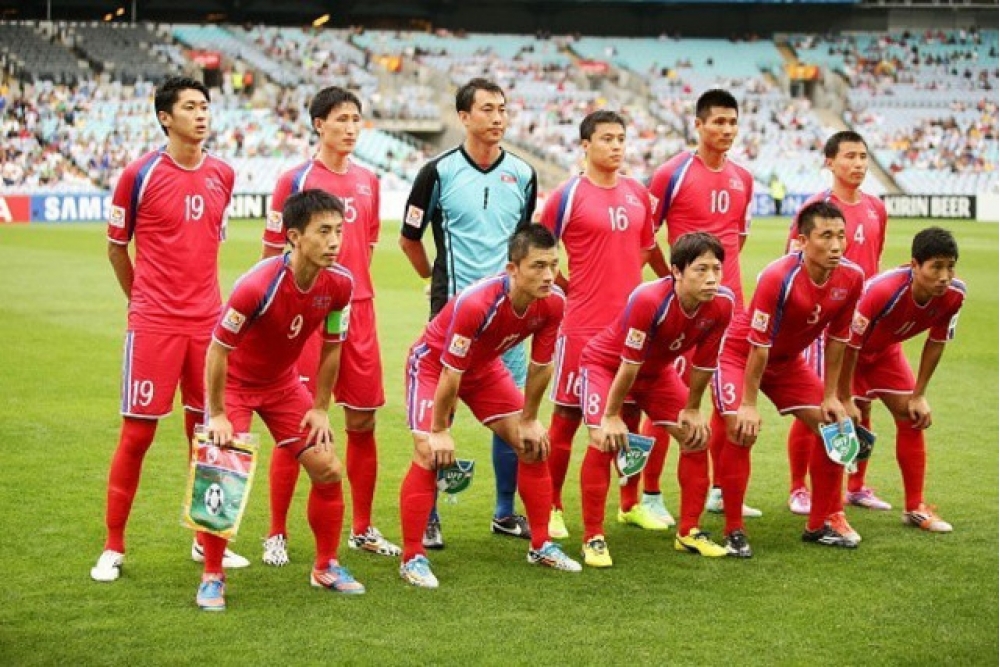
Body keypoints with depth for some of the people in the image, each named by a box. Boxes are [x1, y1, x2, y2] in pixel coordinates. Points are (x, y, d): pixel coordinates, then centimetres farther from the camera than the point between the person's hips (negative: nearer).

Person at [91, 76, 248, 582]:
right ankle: (113, 548, 7)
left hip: (207, 321, 4)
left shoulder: (223, 175, 7)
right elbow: (116, 247, 5)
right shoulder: (140, 174, -6)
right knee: (138, 432, -2)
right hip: (153, 324, -4)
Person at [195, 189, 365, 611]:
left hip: (284, 382, 5)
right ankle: (212, 578, 1)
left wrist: (320, 409, 0)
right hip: (235, 382, -5)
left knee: (329, 471, 0)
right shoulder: (258, 286, -34)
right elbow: (218, 350, -25)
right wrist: (218, 415, -20)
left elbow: (332, 347, -1)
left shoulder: (340, 284, -17)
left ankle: (326, 568, 19)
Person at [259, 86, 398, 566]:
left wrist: (357, 290, 14)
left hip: (358, 311, 5)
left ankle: (362, 530, 20)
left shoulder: (368, 181, 11)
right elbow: (272, 251, -1)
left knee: (362, 422, 8)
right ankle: (277, 535, 8)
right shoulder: (295, 179, -4)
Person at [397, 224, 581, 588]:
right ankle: (412, 558, -9)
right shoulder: (475, 303, -40)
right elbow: (450, 373, -30)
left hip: (485, 365, 6)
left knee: (534, 444, 3)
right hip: (432, 362, -6)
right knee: (430, 455, -19)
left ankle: (541, 546, 16)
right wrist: (439, 430, -20)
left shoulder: (553, 303, -22)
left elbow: (541, 365, -7)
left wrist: (529, 420, 1)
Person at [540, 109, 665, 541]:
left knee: (630, 413, 11)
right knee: (567, 416, 1)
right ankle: (552, 509, 12)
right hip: (583, 324, -5)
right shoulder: (568, 196, -7)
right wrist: (571, 287, -3)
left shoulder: (638, 194, 9)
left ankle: (631, 504, 23)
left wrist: (619, 280, 11)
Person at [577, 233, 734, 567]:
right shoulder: (648, 300, -39)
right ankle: (593, 539, -10)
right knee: (605, 441, -22)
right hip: (605, 362, -6)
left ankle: (689, 532, 14)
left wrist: (693, 409, 0)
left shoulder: (722, 303, -23)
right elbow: (629, 363, -31)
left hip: (657, 369, 6)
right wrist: (612, 416, -22)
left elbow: (704, 361, -8)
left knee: (696, 436, 0)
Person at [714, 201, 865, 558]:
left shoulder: (851, 278, -17)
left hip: (788, 359, 6)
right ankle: (734, 531, -8)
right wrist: (749, 404, -24)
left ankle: (818, 525, 13)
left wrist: (830, 397, -1)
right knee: (742, 431, -22)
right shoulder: (778, 277, -34)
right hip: (738, 352, -6)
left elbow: (836, 338, -4)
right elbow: (759, 345, -29)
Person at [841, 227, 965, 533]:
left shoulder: (954, 294, -23)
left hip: (886, 350, 6)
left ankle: (915, 508, 11)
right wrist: (844, 401, -24)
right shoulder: (883, 291, -41)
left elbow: (936, 342, -6)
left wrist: (919, 395, -5)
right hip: (845, 350, -6)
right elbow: (850, 344, -31)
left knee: (913, 418, 1)